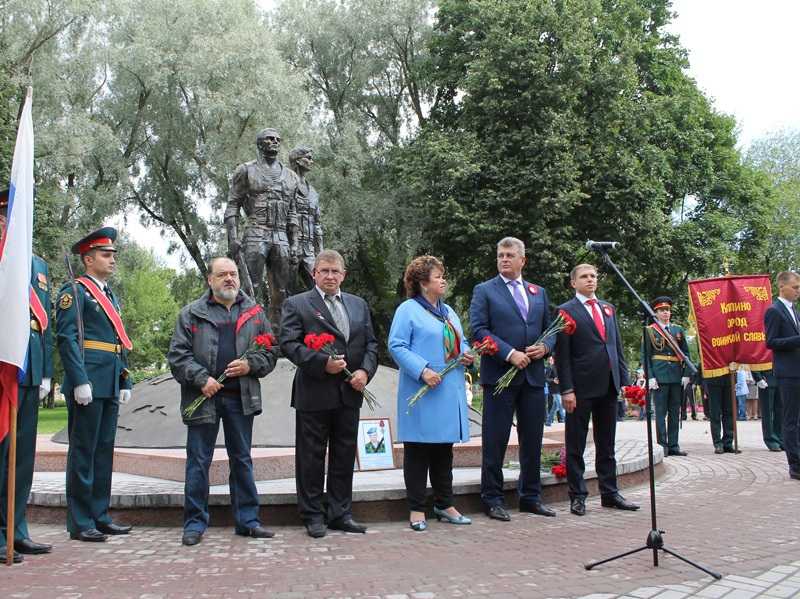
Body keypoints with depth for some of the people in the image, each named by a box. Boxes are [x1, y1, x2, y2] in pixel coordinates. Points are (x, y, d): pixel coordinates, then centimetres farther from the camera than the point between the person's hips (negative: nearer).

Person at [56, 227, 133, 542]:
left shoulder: (110, 295, 21)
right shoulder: (75, 290, -4)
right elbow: (66, 338, -13)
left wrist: (125, 382, 16)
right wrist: (80, 381, -20)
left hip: (110, 386, 8)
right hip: (88, 384, -8)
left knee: (104, 451, 11)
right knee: (83, 452, -2)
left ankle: (100, 516, 19)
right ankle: (80, 523, 5)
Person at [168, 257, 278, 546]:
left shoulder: (254, 313, 11)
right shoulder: (192, 313, 6)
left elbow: (270, 351, 11)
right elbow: (178, 354, 1)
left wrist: (250, 365, -8)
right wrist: (201, 379, -12)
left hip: (242, 399, 2)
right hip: (203, 398, -2)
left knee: (242, 460, 9)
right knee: (198, 461, 3)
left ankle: (247, 520, 18)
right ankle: (195, 523, 14)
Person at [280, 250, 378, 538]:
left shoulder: (359, 305, 15)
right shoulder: (296, 304, 0)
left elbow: (371, 343, 13)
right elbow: (289, 344, -10)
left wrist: (365, 371, -5)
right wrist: (323, 363, -19)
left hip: (349, 394, 5)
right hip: (314, 393, -4)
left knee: (345, 455, 11)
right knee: (311, 457, 4)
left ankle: (340, 513, 22)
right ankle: (312, 515, 16)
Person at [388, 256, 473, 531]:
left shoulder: (448, 311, 19)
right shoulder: (407, 310, -5)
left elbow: (460, 342, 26)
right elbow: (396, 346, -13)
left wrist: (466, 355, 3)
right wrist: (423, 370, -22)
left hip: (450, 392, 7)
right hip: (422, 393, -7)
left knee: (444, 449, 13)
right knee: (418, 450, 0)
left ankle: (444, 504, 24)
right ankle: (417, 509, 8)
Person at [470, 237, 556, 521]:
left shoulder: (538, 292, 17)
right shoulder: (484, 291, 2)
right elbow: (479, 330, -8)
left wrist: (544, 347, -5)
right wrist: (510, 354, -17)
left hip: (533, 376, 5)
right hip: (500, 376, -5)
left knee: (533, 440, 10)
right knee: (495, 441, 0)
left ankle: (530, 496, 23)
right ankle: (492, 500, 10)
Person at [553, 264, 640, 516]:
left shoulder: (608, 309, 17)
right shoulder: (566, 311, -1)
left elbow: (618, 346, 17)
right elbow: (562, 354, -6)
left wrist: (624, 380, 9)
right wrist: (566, 389, -12)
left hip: (608, 386, 6)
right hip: (582, 387, -6)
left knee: (607, 444, 13)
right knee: (576, 445, 2)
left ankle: (609, 493, 21)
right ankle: (577, 496, 10)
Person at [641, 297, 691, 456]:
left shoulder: (678, 330, 13)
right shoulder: (649, 331, 3)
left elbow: (686, 353, 13)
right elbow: (645, 356, -2)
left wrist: (686, 374, 2)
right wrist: (650, 377, -11)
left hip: (676, 377, 4)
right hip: (660, 377, -4)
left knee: (675, 412, 7)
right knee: (661, 412, -2)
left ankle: (673, 445, 14)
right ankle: (662, 446, 3)